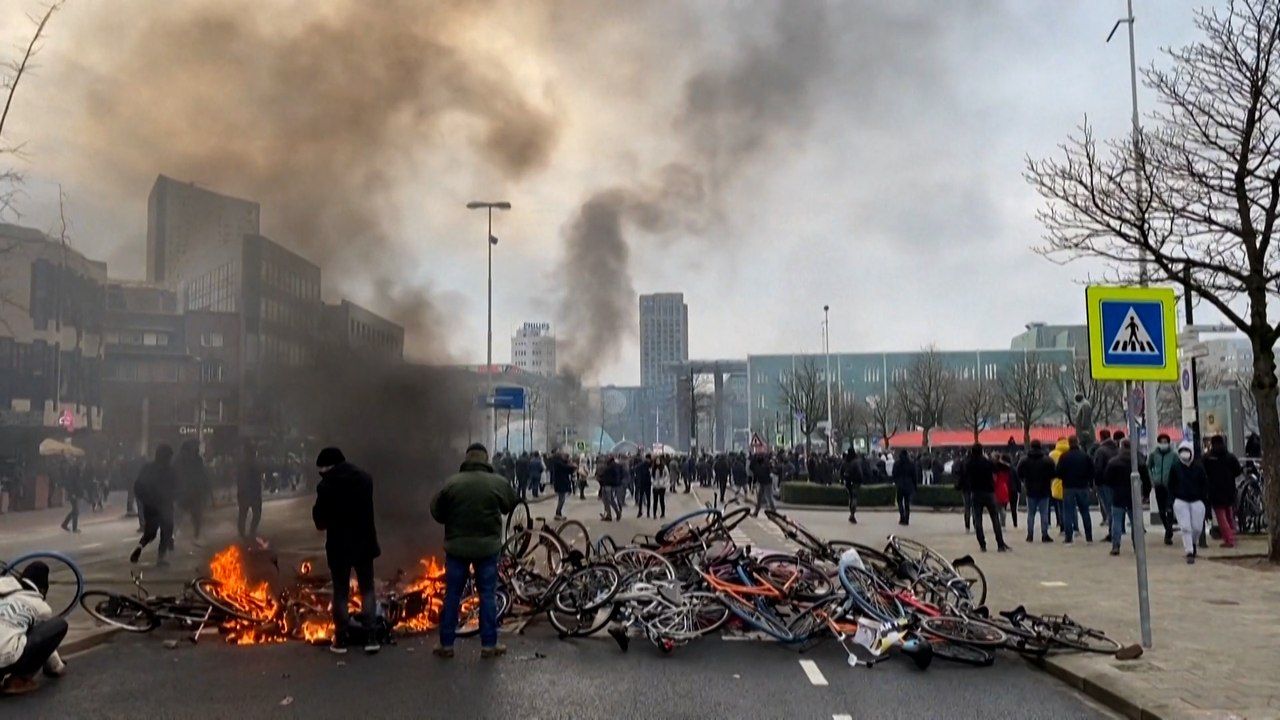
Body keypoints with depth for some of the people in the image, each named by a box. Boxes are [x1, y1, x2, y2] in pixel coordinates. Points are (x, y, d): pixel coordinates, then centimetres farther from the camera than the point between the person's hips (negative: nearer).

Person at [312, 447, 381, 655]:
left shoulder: (326, 486, -14)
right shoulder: (365, 479, 1)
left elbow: (320, 520, -8)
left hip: (339, 546, -3)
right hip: (364, 543, 3)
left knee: (340, 593, 9)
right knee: (367, 589, 11)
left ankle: (341, 639, 15)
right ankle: (371, 637, 6)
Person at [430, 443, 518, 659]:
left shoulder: (451, 483, -5)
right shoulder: (498, 483, -5)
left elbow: (436, 512, 1)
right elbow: (511, 505, 10)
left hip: (457, 546, 0)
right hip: (487, 546, 0)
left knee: (452, 595, 9)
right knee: (488, 595, 7)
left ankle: (446, 644, 13)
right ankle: (489, 645, 9)